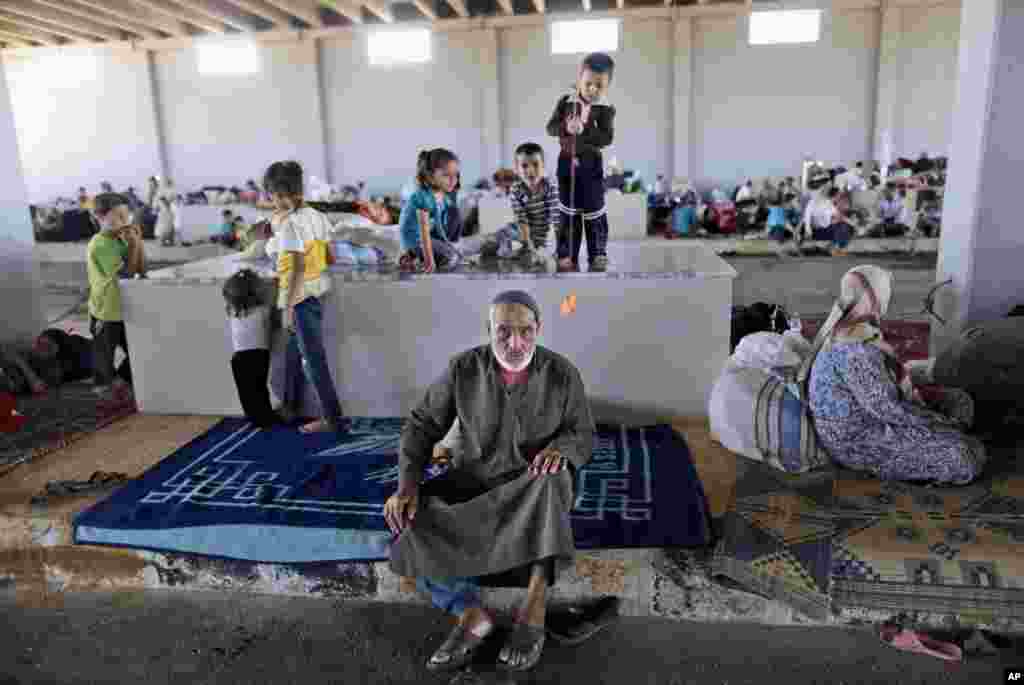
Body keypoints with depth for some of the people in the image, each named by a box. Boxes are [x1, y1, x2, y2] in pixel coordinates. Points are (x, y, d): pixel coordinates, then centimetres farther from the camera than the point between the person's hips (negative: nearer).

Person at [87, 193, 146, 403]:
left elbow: (141, 270, 2)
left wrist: (138, 242, -8)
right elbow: (126, 273, -22)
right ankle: (105, 384, 24)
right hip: (106, 310, -8)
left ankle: (124, 380, 34)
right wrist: (133, 245, -22)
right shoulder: (99, 245, -20)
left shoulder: (121, 240, 4)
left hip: (125, 308, 8)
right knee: (104, 351, 9)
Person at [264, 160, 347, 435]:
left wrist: (288, 307, -20)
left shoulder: (290, 224, -18)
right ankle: (291, 406, 37)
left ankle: (333, 419, 7)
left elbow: (298, 267, -23)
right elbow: (329, 257, 11)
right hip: (317, 291, 9)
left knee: (314, 358, -1)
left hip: (301, 297, -9)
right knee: (294, 351, 22)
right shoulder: (316, 216, 7)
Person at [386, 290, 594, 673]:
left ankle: (533, 610, -30)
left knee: (551, 482, -38)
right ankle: (471, 615, -19)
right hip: (474, 482, 2)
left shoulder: (563, 373, -10)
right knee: (410, 521, -24)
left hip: (533, 486, -1)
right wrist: (407, 485, -22)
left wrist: (558, 450, -29)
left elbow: (582, 436, -3)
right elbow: (422, 426, -5)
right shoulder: (463, 368, -9)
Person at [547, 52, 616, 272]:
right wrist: (566, 128, -27)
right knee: (568, 210, 8)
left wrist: (584, 130, -31)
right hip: (567, 161, 2)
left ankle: (598, 253, 19)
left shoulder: (606, 109, -8)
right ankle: (567, 254, 17)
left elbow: (607, 138, -19)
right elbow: (550, 128, -7)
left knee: (594, 210, 5)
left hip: (591, 164, -2)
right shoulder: (565, 101, -3)